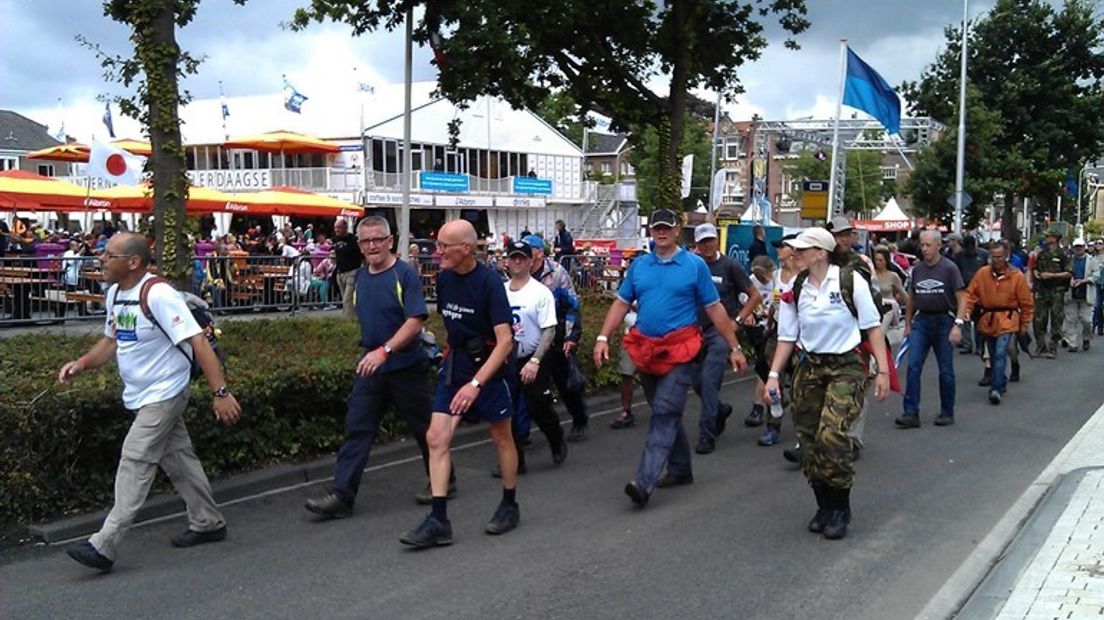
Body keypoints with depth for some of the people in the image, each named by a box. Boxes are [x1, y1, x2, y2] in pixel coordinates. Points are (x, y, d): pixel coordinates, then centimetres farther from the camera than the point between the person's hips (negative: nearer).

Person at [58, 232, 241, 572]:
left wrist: (220, 392, -28)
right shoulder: (114, 294, 6)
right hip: (142, 396, 9)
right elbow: (111, 340, 21)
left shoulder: (158, 295, -22)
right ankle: (208, 524, 28)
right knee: (177, 458, 15)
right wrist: (82, 363, 2)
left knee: (135, 464, -9)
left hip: (164, 394, -9)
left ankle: (104, 546, -7)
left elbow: (199, 342, -25)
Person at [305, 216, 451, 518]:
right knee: (357, 428, -1)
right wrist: (369, 351, 18)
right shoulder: (360, 276, 9)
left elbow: (415, 321, -20)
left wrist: (385, 351, -29)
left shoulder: (404, 274, -12)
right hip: (370, 365, 6)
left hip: (406, 365, -6)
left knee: (424, 427, 8)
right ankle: (341, 495, 0)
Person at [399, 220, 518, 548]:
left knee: (501, 438, 11)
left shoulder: (489, 282, -19)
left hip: (488, 367, -6)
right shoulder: (443, 278, 0)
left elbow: (505, 340, -25)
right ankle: (438, 521, -1)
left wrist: (476, 383, -31)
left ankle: (509, 506, 30)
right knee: (436, 437, -4)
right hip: (454, 365, 6)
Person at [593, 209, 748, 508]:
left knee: (665, 415, -13)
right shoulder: (639, 265, 9)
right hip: (646, 350, 5)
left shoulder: (695, 265, -1)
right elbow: (621, 304, 10)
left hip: (678, 350, -5)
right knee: (666, 414, 15)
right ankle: (680, 469, 30)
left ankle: (644, 482, -20)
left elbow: (714, 308, 1)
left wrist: (734, 347, 1)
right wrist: (603, 337, -1)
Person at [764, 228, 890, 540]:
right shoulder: (795, 291, 6)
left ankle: (840, 509, 0)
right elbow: (787, 337, 9)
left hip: (846, 366, -5)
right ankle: (824, 506, 23)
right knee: (809, 440, 4)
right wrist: (773, 375, -1)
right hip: (809, 368, 5)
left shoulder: (850, 280, -7)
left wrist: (883, 370, -8)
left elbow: (873, 327, -4)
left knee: (831, 435, -19)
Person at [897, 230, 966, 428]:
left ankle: (947, 412, 19)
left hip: (944, 321, -3)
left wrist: (958, 324, -18)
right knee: (913, 366, -6)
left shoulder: (949, 268, -6)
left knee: (946, 370, 6)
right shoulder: (917, 269, 7)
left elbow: (961, 298, -8)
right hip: (921, 320, 4)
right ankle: (911, 413, -5)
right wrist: (907, 323, 15)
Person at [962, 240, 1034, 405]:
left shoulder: (1017, 276, -6)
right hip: (987, 320, 4)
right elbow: (971, 293, 2)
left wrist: (1025, 323, 5)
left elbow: (1026, 303, 2)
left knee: (1000, 354, -17)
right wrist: (966, 310, -12)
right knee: (993, 356, 14)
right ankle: (1001, 383, 33)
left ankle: (996, 389, -17)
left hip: (1007, 320, -4)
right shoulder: (982, 273, -1)